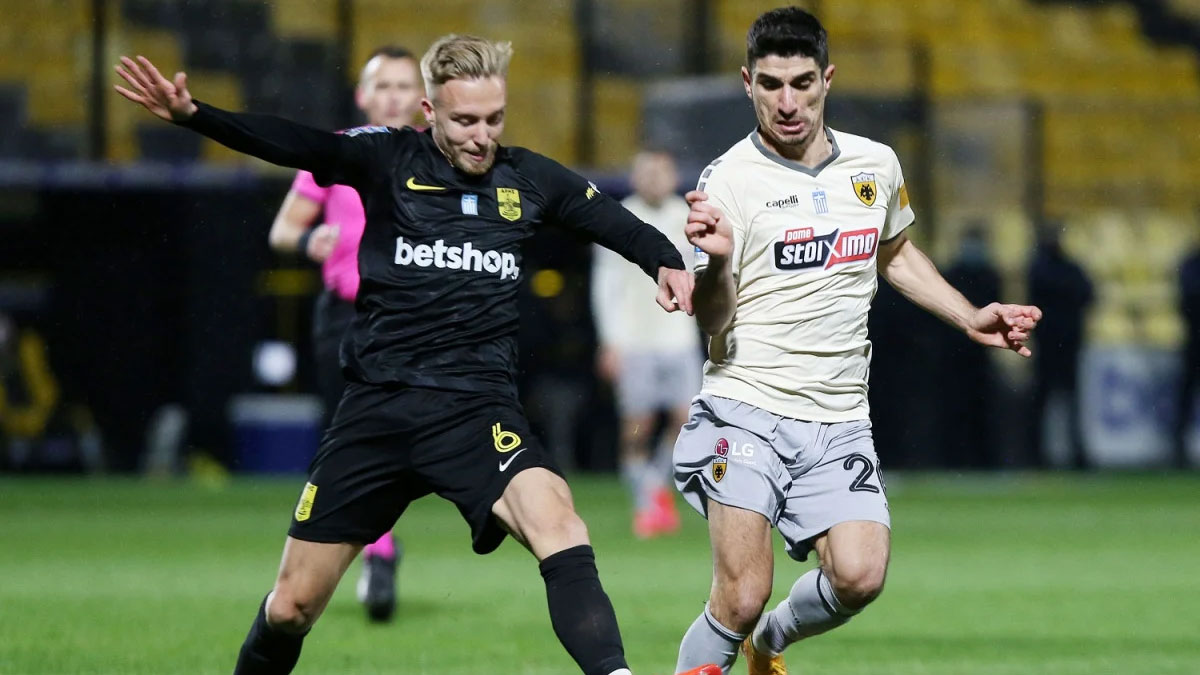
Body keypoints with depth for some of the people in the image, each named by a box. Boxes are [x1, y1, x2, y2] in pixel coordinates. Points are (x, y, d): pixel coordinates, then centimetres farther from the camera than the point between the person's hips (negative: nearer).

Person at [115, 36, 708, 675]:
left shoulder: (529, 179, 6)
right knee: (291, 606, 7)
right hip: (375, 407, 0)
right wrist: (191, 114, -33)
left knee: (555, 520, -31)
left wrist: (667, 262, -7)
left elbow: (618, 225, 16)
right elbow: (296, 146, -16)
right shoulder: (389, 160, -1)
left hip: (476, 407, 0)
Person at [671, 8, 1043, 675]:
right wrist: (717, 259, -31)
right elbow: (712, 321, -12)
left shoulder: (876, 165, 8)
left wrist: (971, 318, 22)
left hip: (838, 423, 4)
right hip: (745, 410, -4)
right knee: (741, 597, -18)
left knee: (859, 577, -14)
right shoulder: (729, 180, -7)